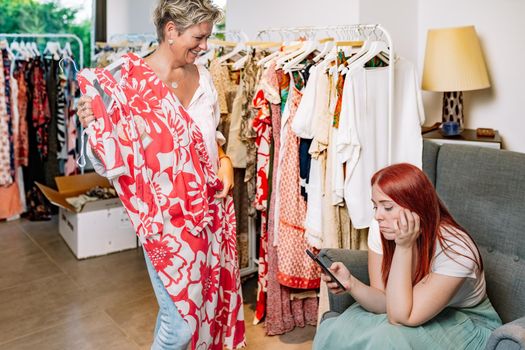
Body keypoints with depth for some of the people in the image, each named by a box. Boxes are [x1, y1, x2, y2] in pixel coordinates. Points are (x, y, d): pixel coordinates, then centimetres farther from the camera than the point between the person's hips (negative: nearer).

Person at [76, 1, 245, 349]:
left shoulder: (202, 76, 4)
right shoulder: (130, 81, -13)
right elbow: (112, 162, -11)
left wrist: (225, 162, 0)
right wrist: (94, 127, -30)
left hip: (207, 211, 6)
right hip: (166, 215, -6)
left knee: (205, 300, 18)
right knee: (181, 322, -2)